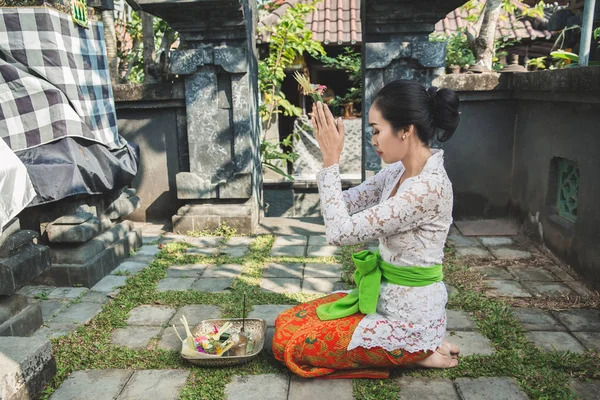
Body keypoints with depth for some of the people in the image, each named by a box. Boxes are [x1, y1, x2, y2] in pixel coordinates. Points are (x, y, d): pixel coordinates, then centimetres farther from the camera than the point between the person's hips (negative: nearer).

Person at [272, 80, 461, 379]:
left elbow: (341, 232, -29)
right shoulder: (399, 171, 0)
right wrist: (329, 154, -7)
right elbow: (347, 203, 2)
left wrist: (331, 159, -24)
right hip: (386, 298, 9)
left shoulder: (429, 186, -28)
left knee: (287, 343, -3)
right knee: (286, 322, 13)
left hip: (407, 317, -9)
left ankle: (414, 352, 4)